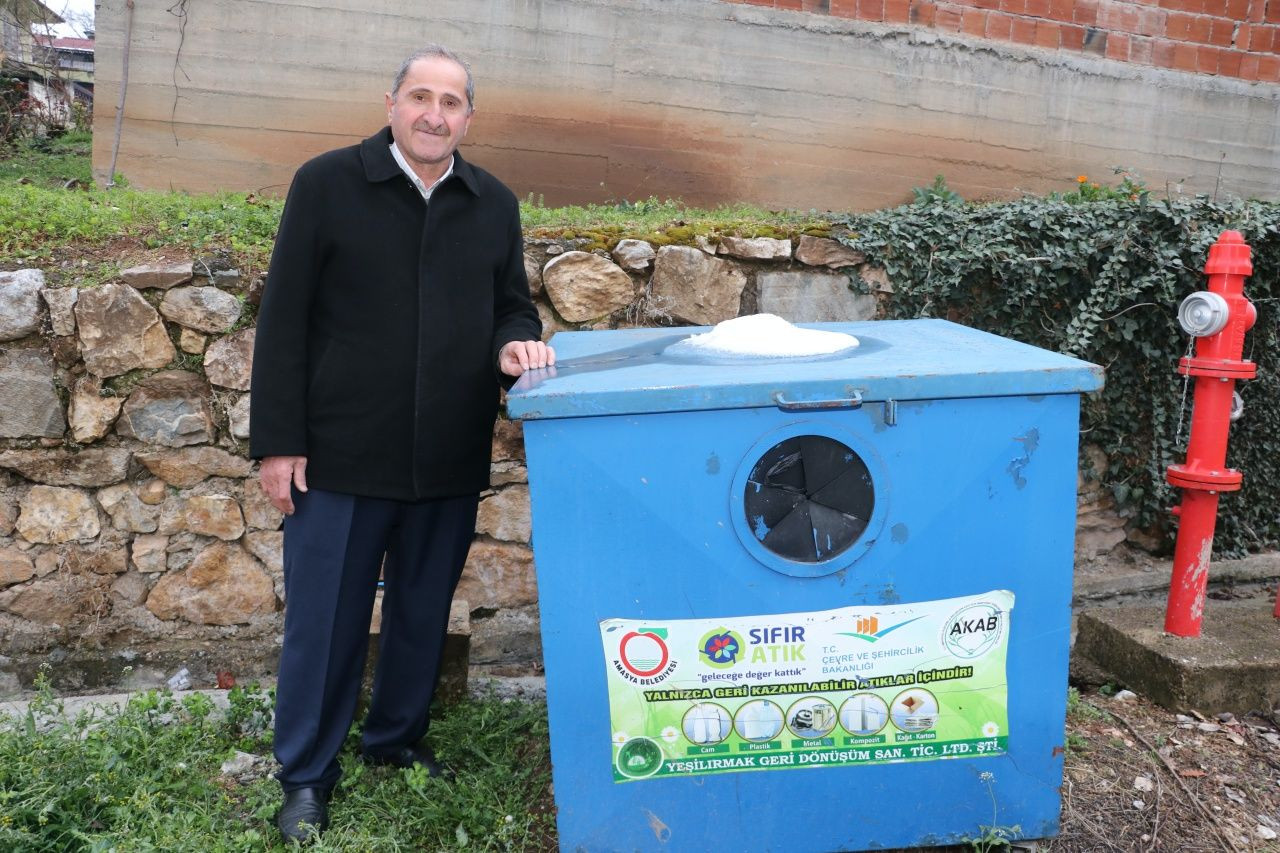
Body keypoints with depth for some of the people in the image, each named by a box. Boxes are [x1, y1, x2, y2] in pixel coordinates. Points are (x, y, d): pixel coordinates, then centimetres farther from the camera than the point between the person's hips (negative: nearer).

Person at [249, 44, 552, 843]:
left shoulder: (494, 204, 8)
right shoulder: (327, 185, -3)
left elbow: (510, 305, 16)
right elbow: (285, 319, -4)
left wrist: (514, 342, -9)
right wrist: (278, 441, -8)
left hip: (450, 461, 4)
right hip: (341, 455, -3)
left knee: (424, 615, 16)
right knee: (325, 620, 6)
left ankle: (398, 741, 37)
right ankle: (306, 777, 24)